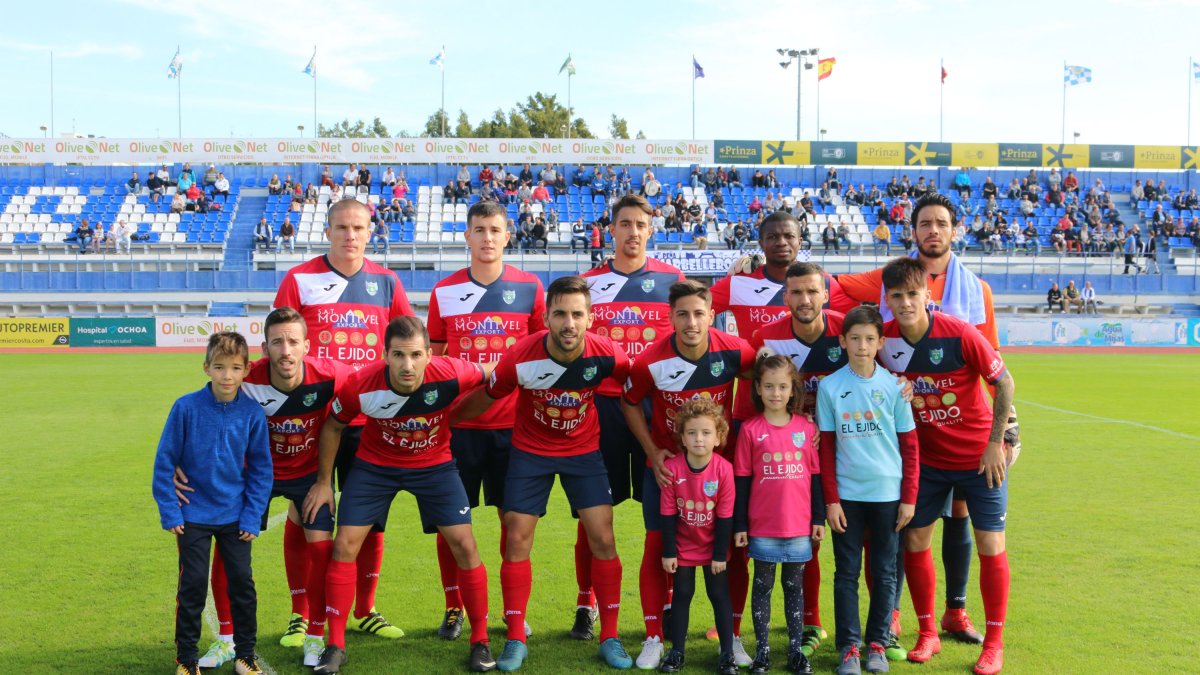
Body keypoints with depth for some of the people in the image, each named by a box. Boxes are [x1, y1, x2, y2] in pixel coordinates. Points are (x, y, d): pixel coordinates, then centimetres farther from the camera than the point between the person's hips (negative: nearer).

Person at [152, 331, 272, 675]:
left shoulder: (252, 413, -10)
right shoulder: (186, 407, -14)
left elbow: (261, 468, -2)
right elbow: (164, 462, -6)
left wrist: (252, 517, -5)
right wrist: (169, 511, -7)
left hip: (236, 516, 2)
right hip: (194, 514, -1)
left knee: (242, 583, 8)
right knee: (193, 585, 6)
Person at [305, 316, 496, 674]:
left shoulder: (452, 374, -32)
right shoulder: (360, 386, -28)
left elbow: (491, 374, -8)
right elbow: (332, 427, -6)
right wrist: (323, 481, -1)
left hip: (435, 464, 0)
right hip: (375, 465, 1)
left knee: (464, 545, -7)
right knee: (344, 545, -5)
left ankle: (480, 641, 10)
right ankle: (335, 645, 11)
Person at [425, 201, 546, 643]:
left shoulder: (529, 287, 2)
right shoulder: (444, 291, 3)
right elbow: (434, 357, 10)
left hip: (513, 423, 0)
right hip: (457, 423, 1)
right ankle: (453, 608, 19)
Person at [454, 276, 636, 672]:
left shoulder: (607, 354, -24)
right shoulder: (520, 358, -25)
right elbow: (486, 397, -6)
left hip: (584, 450, 0)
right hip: (530, 450, 0)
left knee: (603, 539, -4)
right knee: (517, 539, -1)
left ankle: (610, 639, 11)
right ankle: (516, 640, 13)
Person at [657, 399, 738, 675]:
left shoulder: (724, 468, -20)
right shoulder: (672, 468, -18)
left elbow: (725, 516, -12)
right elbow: (668, 514, -11)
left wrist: (720, 554, -10)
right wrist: (668, 552, -8)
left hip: (714, 546, -1)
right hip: (683, 546, 1)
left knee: (719, 596, 4)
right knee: (682, 594, 8)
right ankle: (676, 652, 18)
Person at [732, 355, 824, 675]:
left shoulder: (806, 427, 1)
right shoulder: (750, 429, -4)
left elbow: (816, 475, 7)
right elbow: (742, 480, -1)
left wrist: (819, 518, 5)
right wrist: (740, 525, -2)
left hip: (800, 526, 1)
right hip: (762, 527, -1)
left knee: (794, 586, 12)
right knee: (763, 586, 8)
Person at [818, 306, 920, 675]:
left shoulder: (893, 386, -3)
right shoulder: (830, 387, -3)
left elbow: (909, 446, 2)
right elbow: (826, 448, 0)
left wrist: (909, 498, -1)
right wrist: (831, 500, -4)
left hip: (888, 494, 0)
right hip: (846, 495, 0)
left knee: (884, 573, 9)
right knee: (847, 572, 6)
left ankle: (878, 643, 21)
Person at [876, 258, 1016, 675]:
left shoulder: (959, 334, -20)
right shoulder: (884, 340, -11)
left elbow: (1004, 383, -12)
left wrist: (996, 442, -12)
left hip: (979, 457, -3)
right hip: (927, 458, 3)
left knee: (990, 545, 0)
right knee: (914, 540, 4)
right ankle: (927, 633, 21)